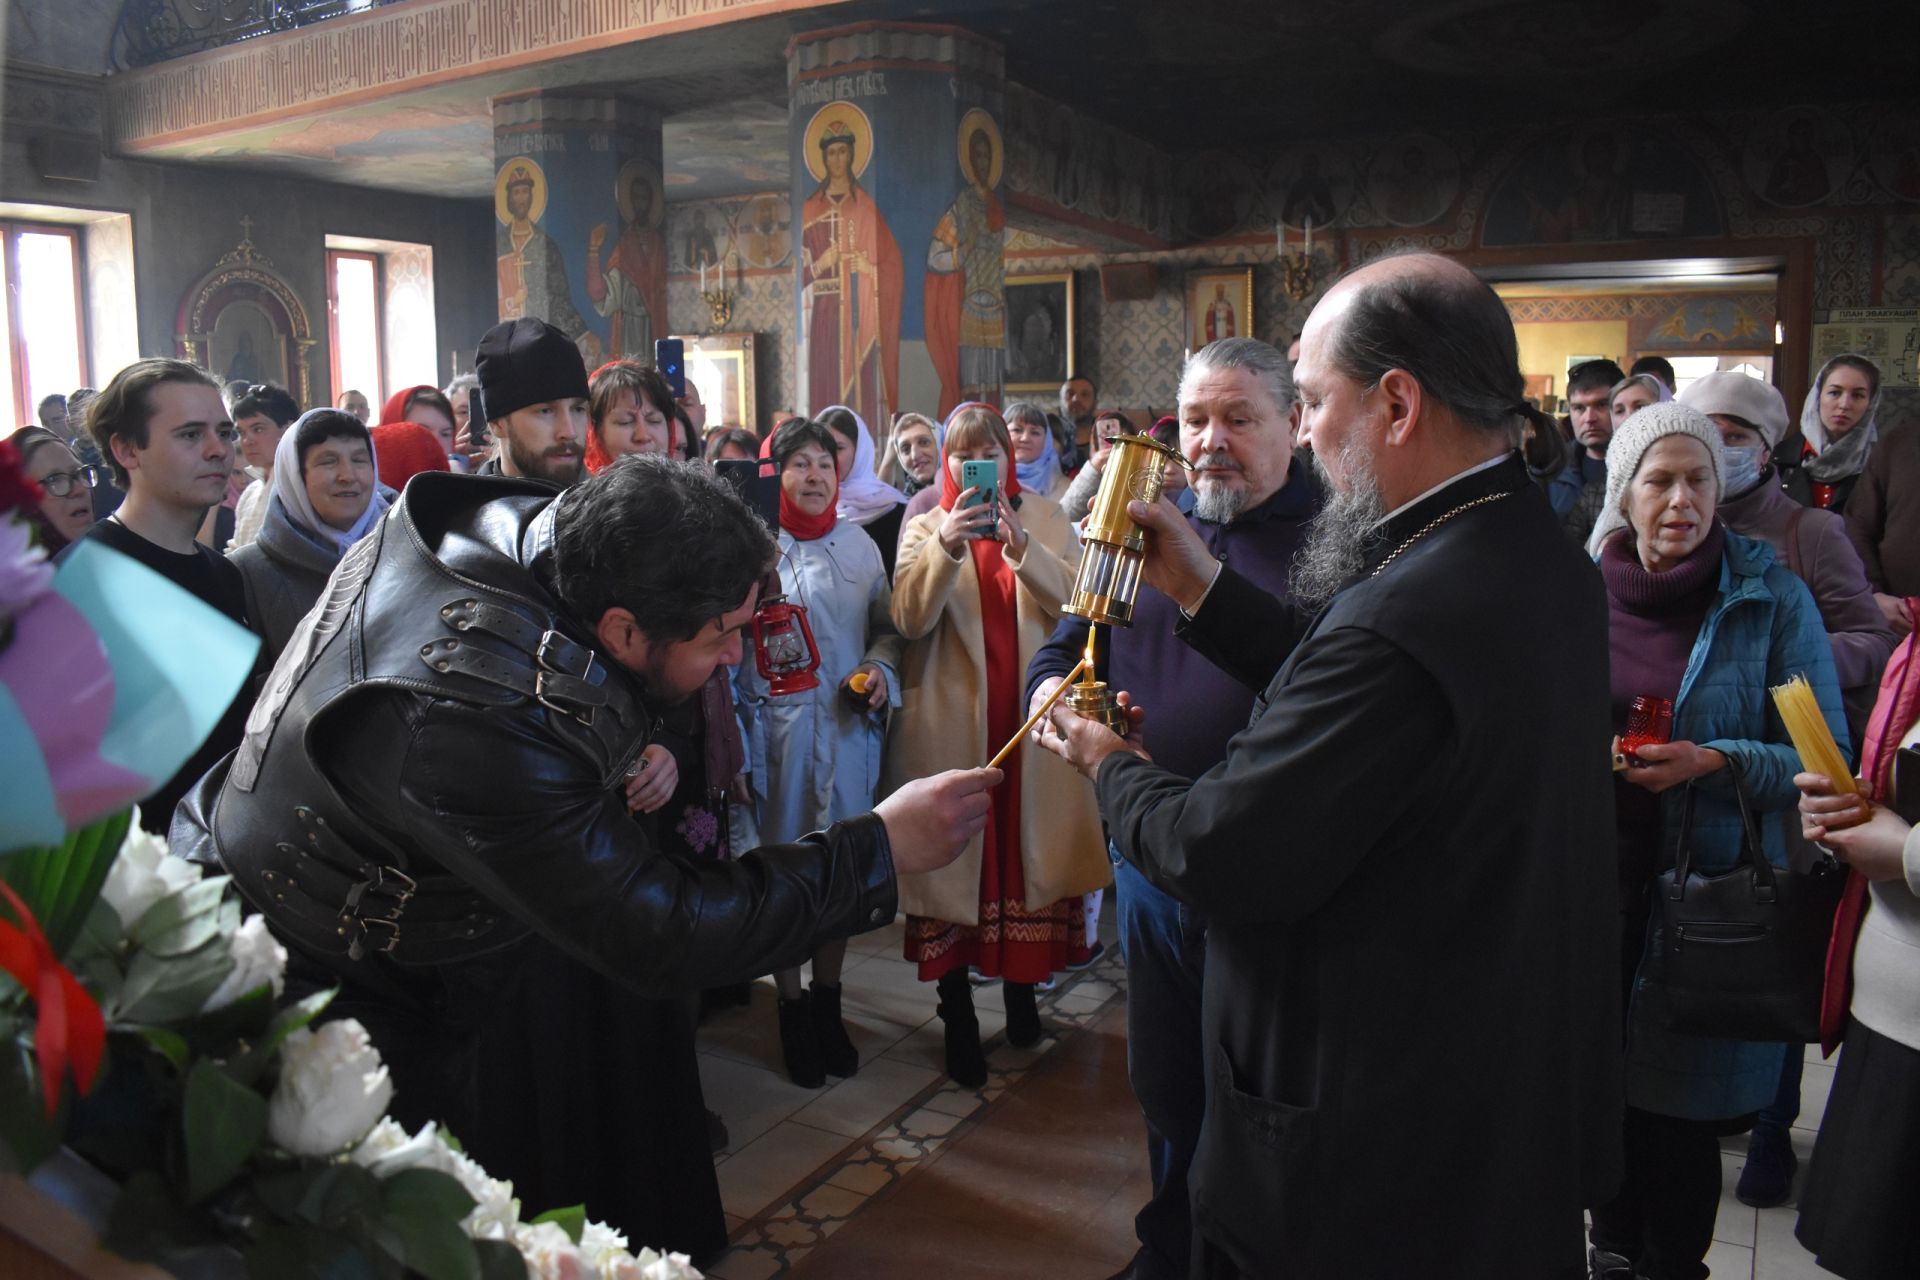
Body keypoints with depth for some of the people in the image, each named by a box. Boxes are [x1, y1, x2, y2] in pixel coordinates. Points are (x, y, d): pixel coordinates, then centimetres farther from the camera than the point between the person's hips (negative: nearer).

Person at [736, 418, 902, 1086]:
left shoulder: (860, 546, 7)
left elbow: (887, 626, 15)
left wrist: (882, 669, -5)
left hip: (848, 728, 4)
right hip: (777, 727, -3)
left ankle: (827, 1002, 30)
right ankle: (792, 1011, 24)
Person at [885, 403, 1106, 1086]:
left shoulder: (1044, 519, 10)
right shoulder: (925, 524, 7)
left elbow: (1075, 600, -5)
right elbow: (910, 619, -9)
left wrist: (1018, 545, -19)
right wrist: (945, 546, -23)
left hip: (1033, 718, 1)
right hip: (951, 722, -1)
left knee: (1028, 849, 4)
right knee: (952, 854, 1)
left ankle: (1021, 988, 25)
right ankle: (957, 1017, 13)